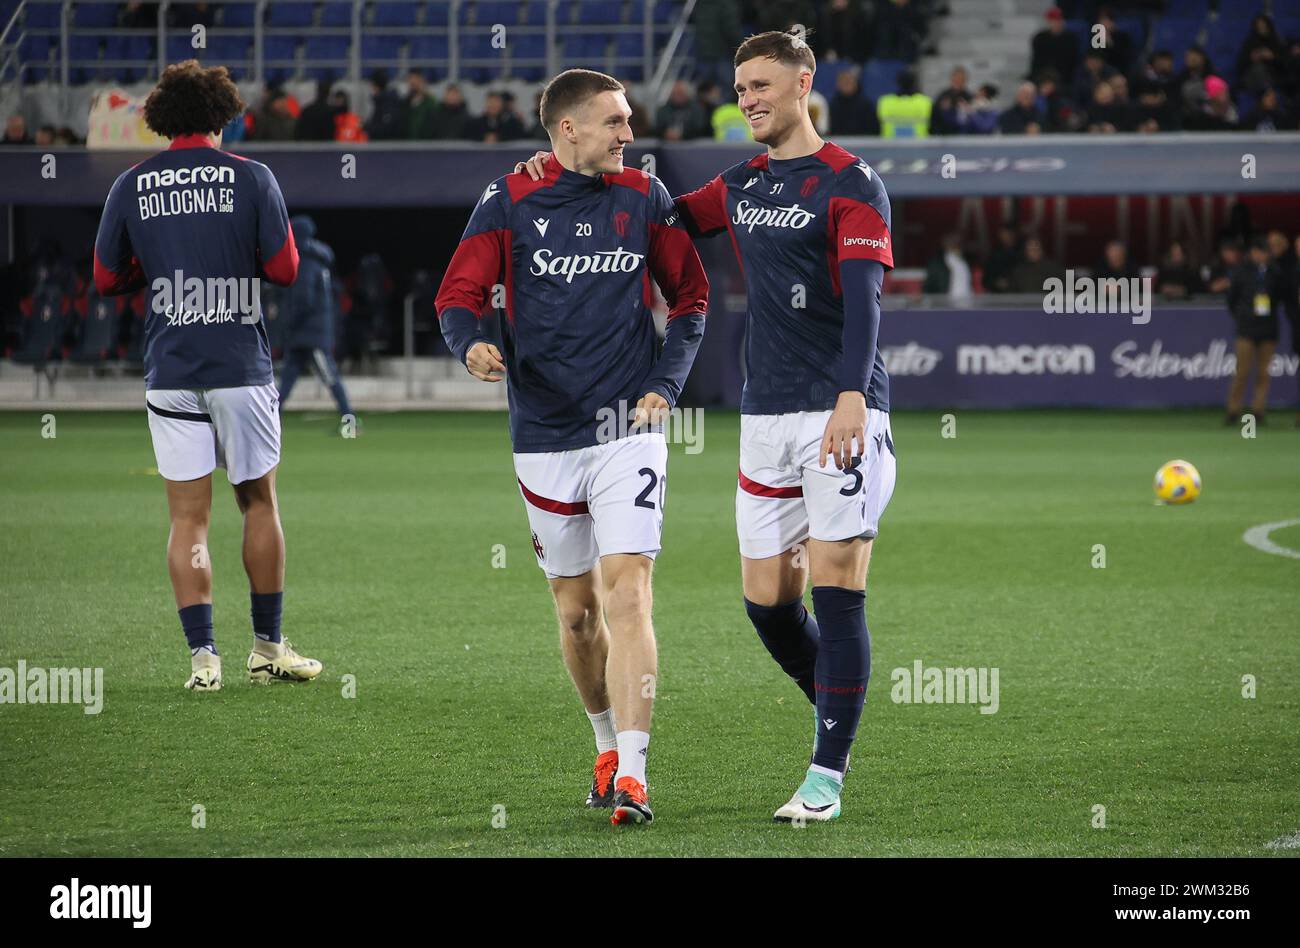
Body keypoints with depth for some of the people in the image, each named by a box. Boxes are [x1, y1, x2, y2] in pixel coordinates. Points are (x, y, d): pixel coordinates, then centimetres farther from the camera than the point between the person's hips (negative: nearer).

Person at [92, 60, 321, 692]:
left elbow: (106, 279, 8)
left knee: (188, 517, 3)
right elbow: (284, 269, -4)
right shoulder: (252, 178, -4)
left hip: (169, 372, 1)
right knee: (259, 502, 12)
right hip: (241, 367, -1)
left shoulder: (131, 185, 2)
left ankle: (202, 656, -3)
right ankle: (267, 647, 16)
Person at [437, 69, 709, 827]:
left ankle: (631, 775, -19)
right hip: (544, 437, 1)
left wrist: (667, 383, -1)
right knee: (576, 609, 10)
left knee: (626, 593, -15)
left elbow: (691, 296, 12)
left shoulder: (644, 198, 4)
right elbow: (459, 296, -1)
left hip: (628, 428, -1)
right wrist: (472, 345, -24)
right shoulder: (509, 203, 0)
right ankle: (609, 746, 32)